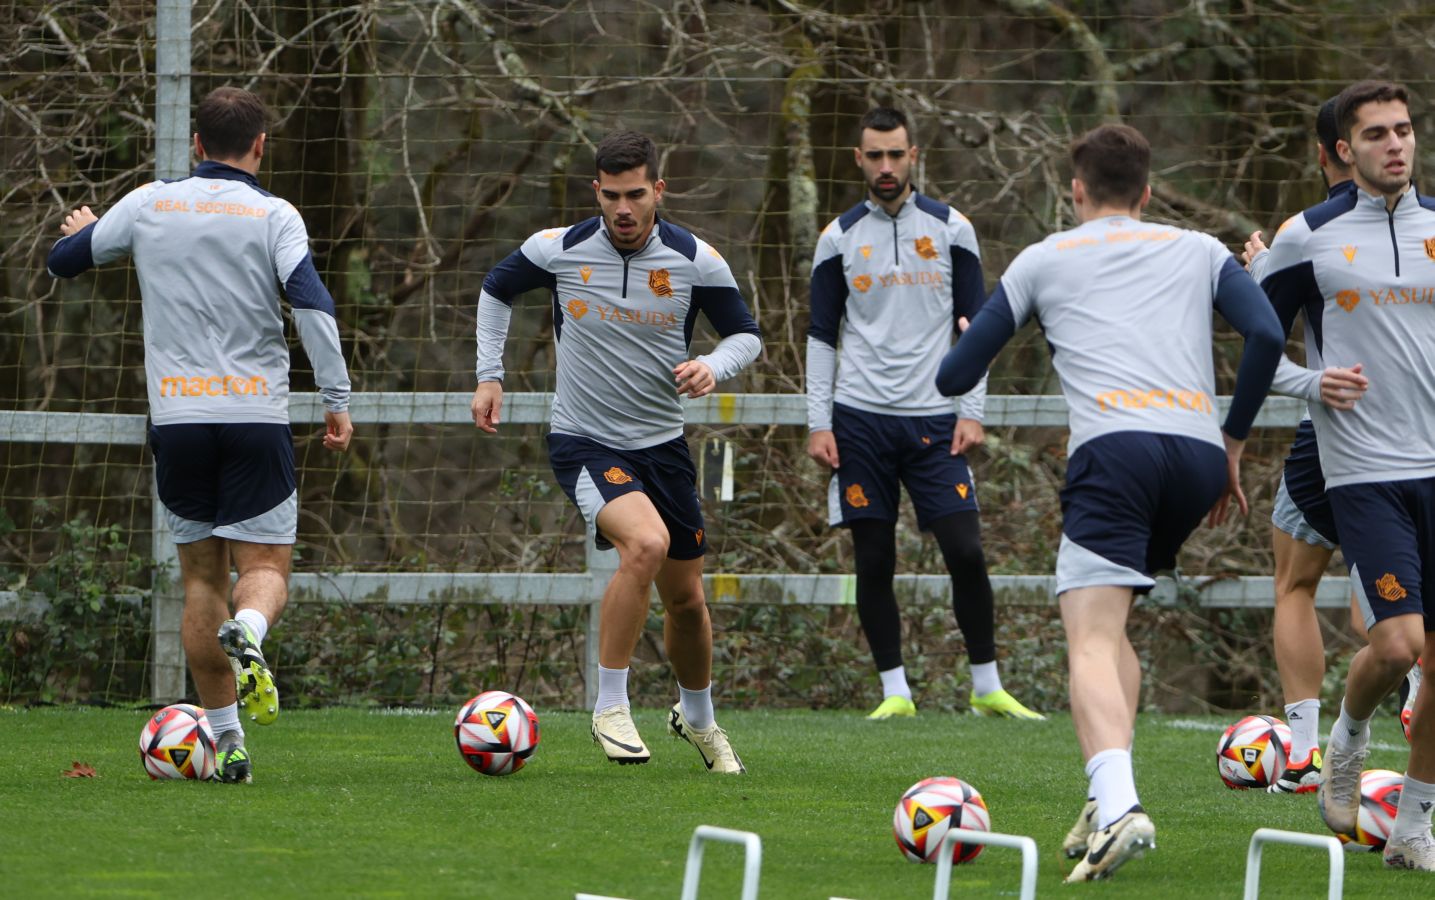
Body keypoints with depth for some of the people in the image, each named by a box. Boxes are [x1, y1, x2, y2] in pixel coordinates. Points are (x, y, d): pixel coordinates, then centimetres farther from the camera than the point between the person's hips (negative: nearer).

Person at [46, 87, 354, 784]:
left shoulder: (148, 205, 6)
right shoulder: (273, 215, -2)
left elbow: (63, 260, 19)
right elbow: (313, 305, -14)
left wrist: (83, 230, 42)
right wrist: (336, 401, -10)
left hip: (176, 416, 2)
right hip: (256, 416, -2)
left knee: (201, 576, 11)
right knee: (265, 564, 4)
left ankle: (227, 740, 7)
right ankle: (248, 633, -32)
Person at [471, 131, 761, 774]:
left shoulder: (696, 261, -7)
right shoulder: (559, 250, -9)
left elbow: (746, 334, 4)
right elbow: (497, 290, 11)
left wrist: (713, 367, -17)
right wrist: (489, 374, 5)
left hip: (663, 445, 3)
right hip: (583, 443, -3)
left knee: (685, 596, 12)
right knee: (646, 543, -31)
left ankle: (697, 715, 41)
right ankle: (611, 707, -20)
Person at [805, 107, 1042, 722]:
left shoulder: (950, 229, 5)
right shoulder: (839, 238, 6)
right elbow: (822, 336, 8)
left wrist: (972, 412, -1)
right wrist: (819, 423, 0)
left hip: (933, 418, 0)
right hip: (861, 418, 0)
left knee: (966, 552, -8)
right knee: (874, 561, -1)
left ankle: (987, 687, 3)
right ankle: (895, 691, 7)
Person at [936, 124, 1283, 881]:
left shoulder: (1043, 260, 20)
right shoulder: (1199, 251, 24)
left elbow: (955, 377, 21)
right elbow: (1266, 335, 7)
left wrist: (961, 344, 46)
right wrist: (1233, 442, 18)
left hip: (1114, 448, -4)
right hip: (1198, 455, 4)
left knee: (1092, 640, -13)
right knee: (1110, 624, 23)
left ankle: (1117, 808, -37)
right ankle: (1109, 801, 10)